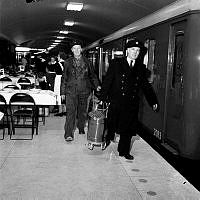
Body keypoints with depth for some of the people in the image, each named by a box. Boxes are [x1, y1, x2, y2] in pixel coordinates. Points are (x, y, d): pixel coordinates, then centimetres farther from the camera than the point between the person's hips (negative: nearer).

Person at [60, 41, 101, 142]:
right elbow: (64, 77, 9)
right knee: (70, 111, -9)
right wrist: (62, 92, 6)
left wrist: (96, 85, 1)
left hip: (84, 90, 2)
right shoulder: (68, 62, 7)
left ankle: (81, 128, 30)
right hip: (71, 90, -2)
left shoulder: (87, 62, 9)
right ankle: (68, 134, -8)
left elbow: (92, 75, 15)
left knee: (82, 111, 10)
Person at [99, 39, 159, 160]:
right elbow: (107, 81, -2)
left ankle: (124, 151, 23)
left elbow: (146, 85, 16)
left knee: (128, 128, 7)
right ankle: (107, 140, 36)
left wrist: (153, 101, 16)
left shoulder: (141, 67, 9)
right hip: (116, 101, -2)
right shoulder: (116, 63, 1)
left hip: (132, 104, 3)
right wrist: (102, 98, -9)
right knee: (112, 125, 6)